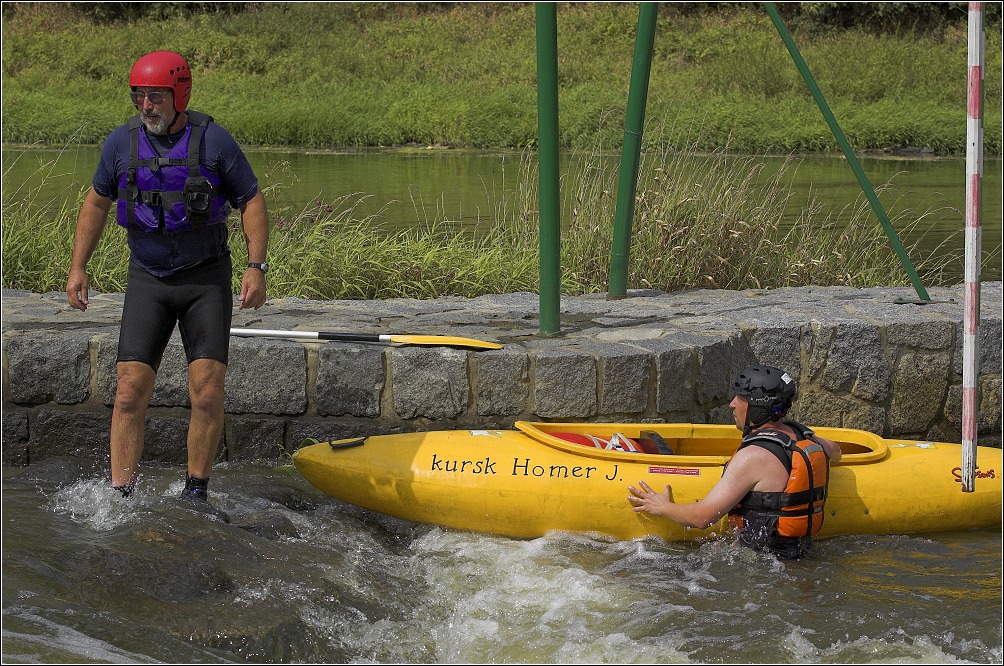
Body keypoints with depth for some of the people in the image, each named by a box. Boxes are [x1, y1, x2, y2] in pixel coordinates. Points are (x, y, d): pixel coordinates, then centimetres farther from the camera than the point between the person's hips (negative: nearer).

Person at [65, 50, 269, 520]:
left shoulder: (214, 140, -9)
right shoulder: (122, 142, -1)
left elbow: (252, 201, -2)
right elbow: (96, 203, 13)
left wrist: (256, 266, -12)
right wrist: (77, 267, 8)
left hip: (207, 279, -2)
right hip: (147, 282, 2)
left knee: (208, 395, -7)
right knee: (130, 395, -7)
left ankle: (196, 493, 9)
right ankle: (120, 498, -2)